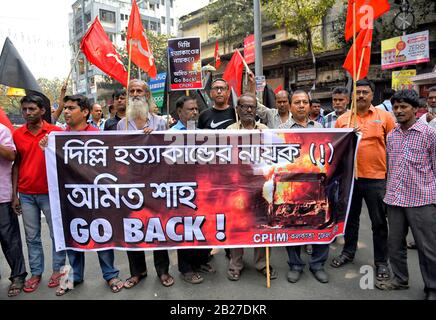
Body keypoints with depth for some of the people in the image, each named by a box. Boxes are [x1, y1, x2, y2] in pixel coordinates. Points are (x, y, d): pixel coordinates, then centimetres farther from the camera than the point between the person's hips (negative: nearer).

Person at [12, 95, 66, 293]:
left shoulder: (56, 132, -5)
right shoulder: (17, 134, 4)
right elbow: (16, 164, 7)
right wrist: (14, 194, 4)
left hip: (50, 192, -3)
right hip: (25, 194, 3)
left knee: (57, 233, 8)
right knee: (32, 236, 12)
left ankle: (58, 269, 24)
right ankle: (36, 273, 25)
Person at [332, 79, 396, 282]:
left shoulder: (384, 116, -1)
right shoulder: (343, 119, 5)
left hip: (376, 178, -2)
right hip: (349, 176, 2)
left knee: (379, 222, 9)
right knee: (350, 217, 16)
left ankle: (381, 261, 25)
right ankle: (348, 252, 34)